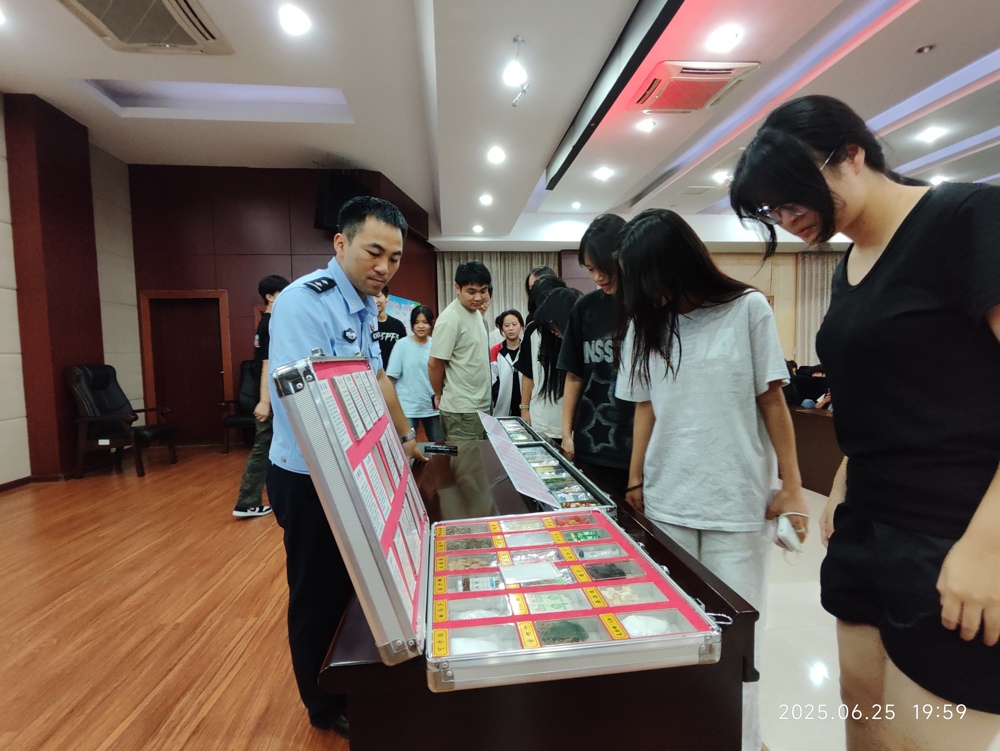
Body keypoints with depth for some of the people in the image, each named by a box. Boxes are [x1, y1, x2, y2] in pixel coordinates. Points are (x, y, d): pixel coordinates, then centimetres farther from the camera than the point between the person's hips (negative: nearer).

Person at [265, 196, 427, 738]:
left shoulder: (364, 304, 7)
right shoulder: (304, 301, -21)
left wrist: (405, 437, 20)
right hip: (312, 479, -8)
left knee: (353, 584, 23)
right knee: (320, 595, 12)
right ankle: (326, 707, 36)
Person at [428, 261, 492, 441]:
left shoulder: (476, 313, 9)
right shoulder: (451, 318, -18)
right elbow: (434, 364, -14)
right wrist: (440, 395, -2)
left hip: (481, 406, 9)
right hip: (462, 410, -8)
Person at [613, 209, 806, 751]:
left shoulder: (748, 310, -1)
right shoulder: (646, 323, 7)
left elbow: (772, 400, 1)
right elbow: (645, 407, 10)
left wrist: (791, 486, 1)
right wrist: (635, 482, 10)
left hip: (738, 500, -2)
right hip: (666, 500, 3)